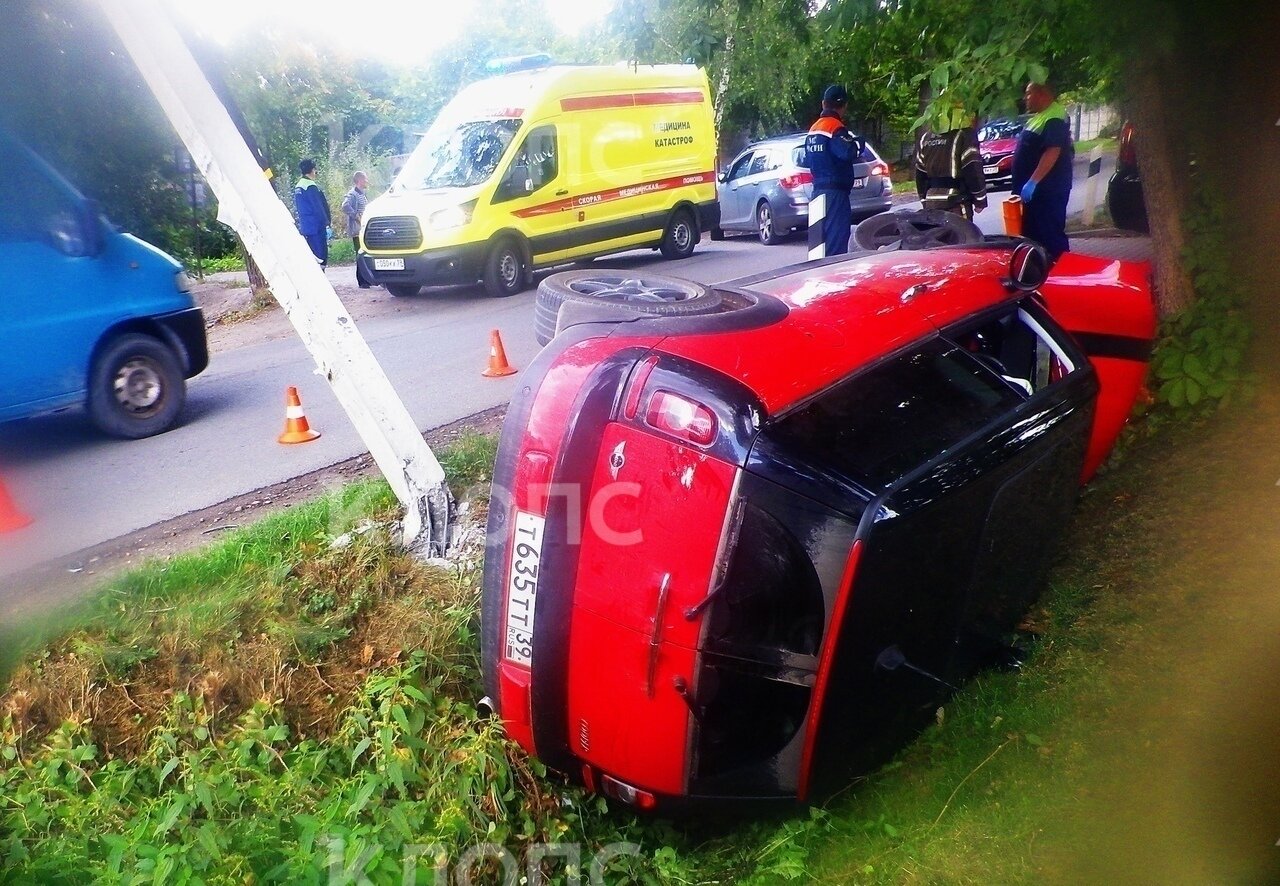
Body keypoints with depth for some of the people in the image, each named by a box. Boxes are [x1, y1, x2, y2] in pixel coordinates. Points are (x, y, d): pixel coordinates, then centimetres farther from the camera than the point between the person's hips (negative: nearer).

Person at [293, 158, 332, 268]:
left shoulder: (298, 187, 16)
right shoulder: (311, 186, -13)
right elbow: (318, 208, -16)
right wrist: (327, 222, -11)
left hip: (305, 227, 9)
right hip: (316, 226, -9)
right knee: (320, 255, -9)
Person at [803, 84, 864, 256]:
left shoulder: (813, 128, 15)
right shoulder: (836, 127, -11)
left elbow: (808, 161, 21)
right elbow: (848, 152, -26)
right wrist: (858, 144, -7)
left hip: (819, 190, 9)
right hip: (835, 192, -9)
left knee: (823, 238, 15)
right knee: (837, 239, -10)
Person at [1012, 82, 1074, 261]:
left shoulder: (1054, 118, -16)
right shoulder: (1040, 116, 17)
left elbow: (1053, 152, -26)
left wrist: (1032, 182, -31)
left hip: (1047, 190, -11)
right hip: (1034, 190, 11)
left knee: (1050, 235, -9)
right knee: (1032, 233, 15)